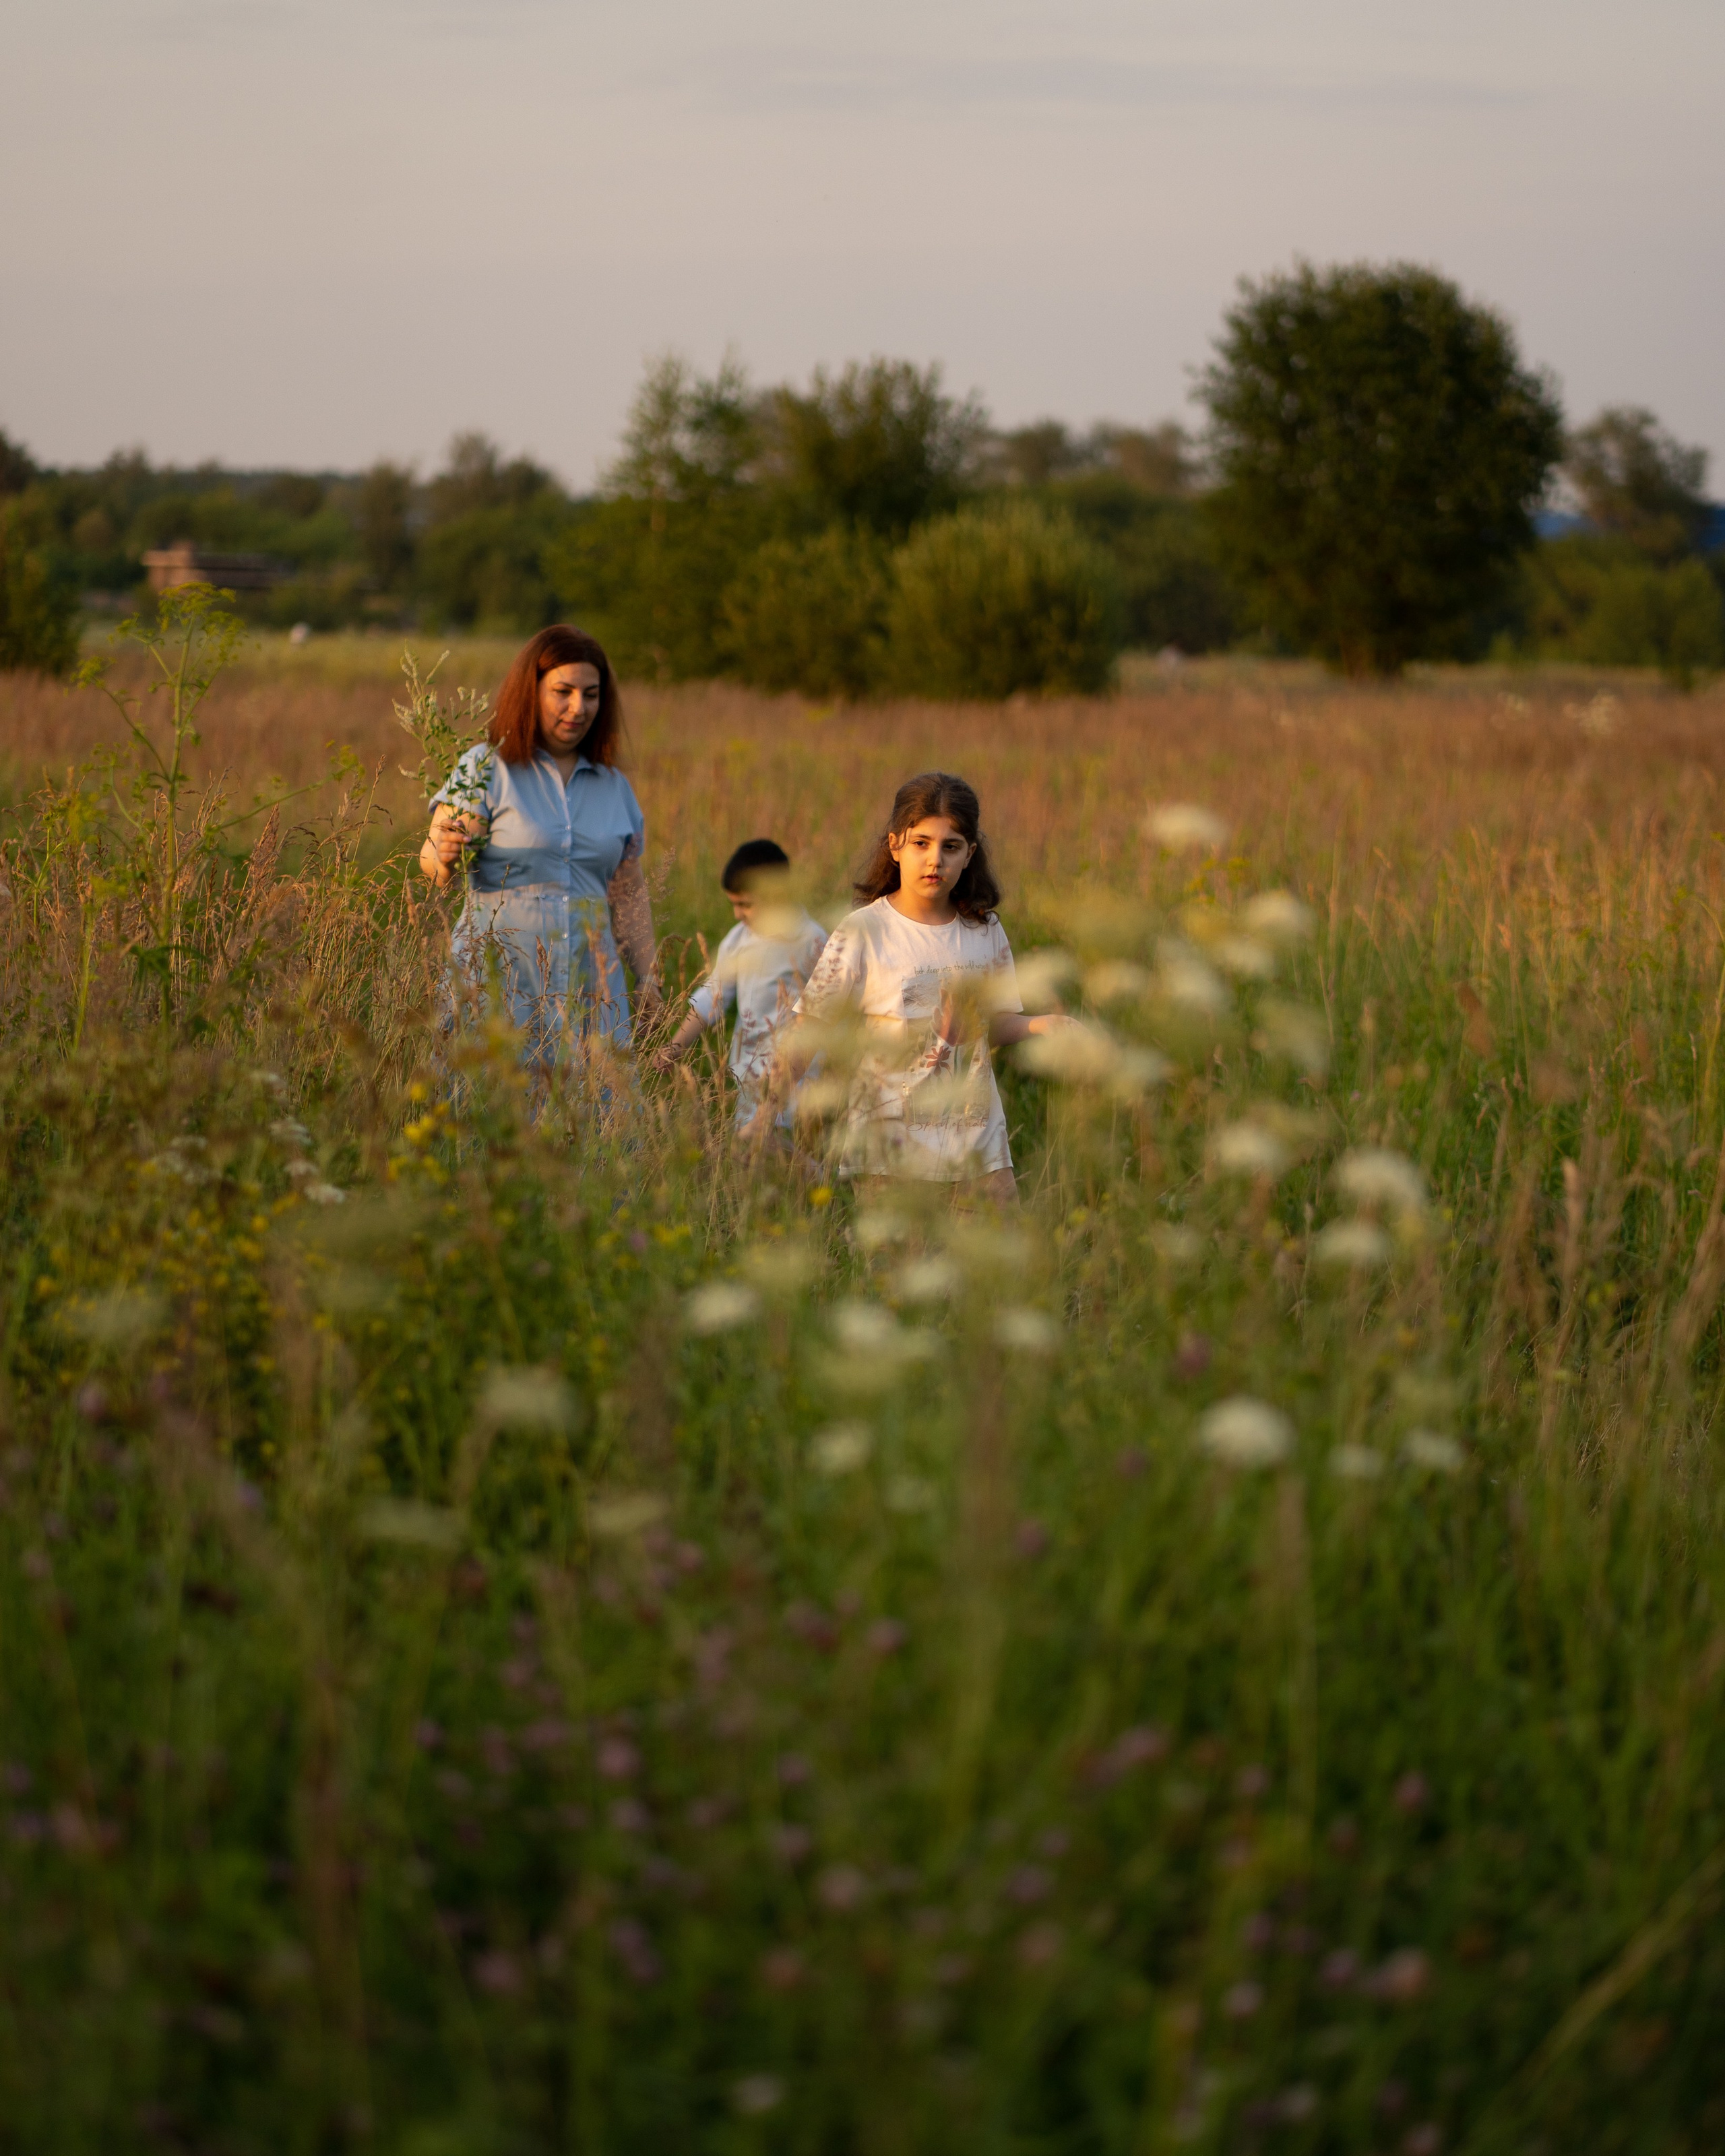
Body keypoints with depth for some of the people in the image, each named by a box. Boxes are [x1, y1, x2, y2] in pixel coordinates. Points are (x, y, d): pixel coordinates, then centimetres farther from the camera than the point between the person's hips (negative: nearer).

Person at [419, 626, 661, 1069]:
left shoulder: (614, 787, 15)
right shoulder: (485, 769, 0)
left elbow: (629, 893, 19)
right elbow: (432, 858, -10)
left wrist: (648, 978, 14)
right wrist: (445, 854, -32)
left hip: (590, 989, 4)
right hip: (502, 977, -4)